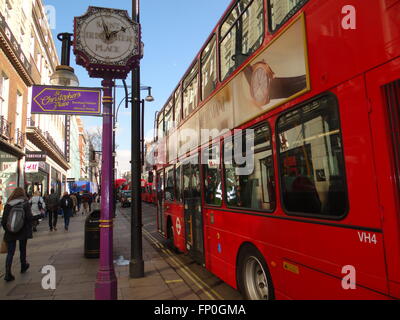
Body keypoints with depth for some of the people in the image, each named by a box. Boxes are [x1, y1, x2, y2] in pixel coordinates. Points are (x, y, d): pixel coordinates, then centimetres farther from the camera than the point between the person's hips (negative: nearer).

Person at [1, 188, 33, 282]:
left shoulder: (8, 205, 0)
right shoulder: (25, 203, -8)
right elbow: (29, 217, -15)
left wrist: (7, 229, 13)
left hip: (10, 233, 2)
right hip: (23, 231, -1)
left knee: (10, 253, 7)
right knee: (22, 250, 18)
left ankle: (8, 274, 1)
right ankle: (23, 266, 36)